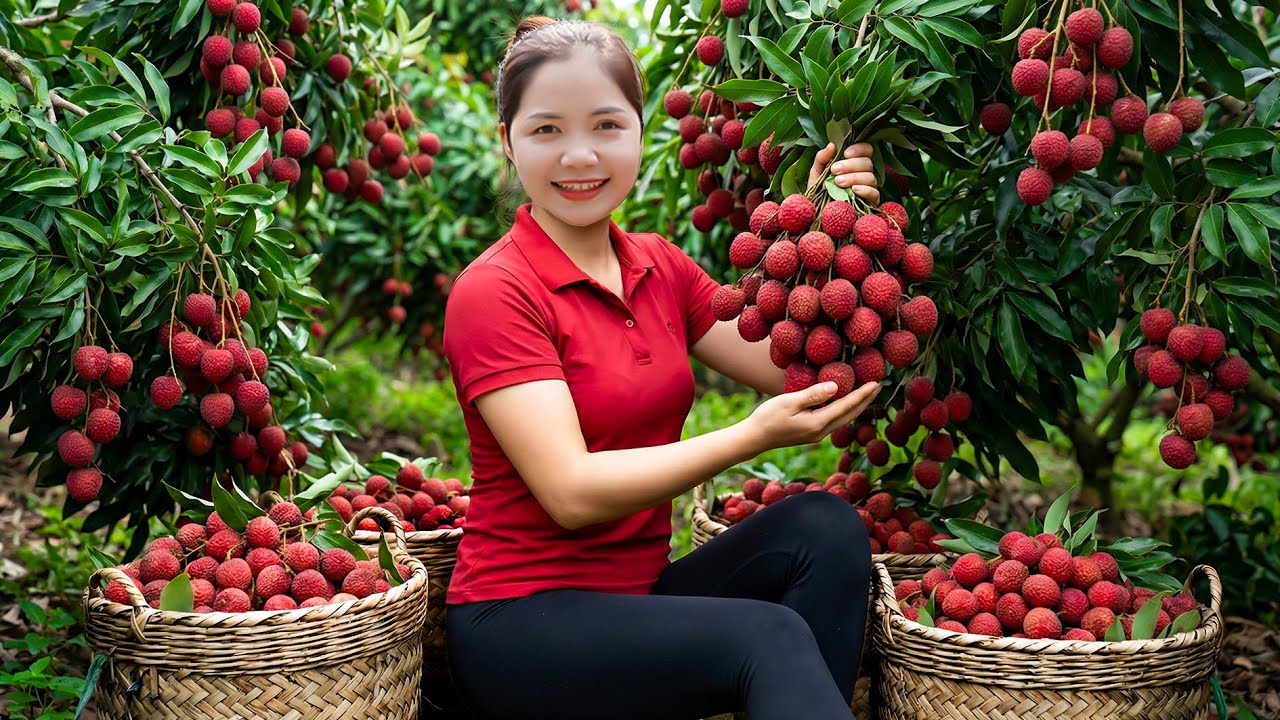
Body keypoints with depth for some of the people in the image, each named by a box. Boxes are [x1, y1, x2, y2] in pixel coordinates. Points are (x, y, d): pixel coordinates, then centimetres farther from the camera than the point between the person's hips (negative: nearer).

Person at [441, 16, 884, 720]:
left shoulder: (660, 266, 8)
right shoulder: (493, 292, -13)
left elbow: (793, 375, 1)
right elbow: (573, 493, -22)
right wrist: (753, 436, -26)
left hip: (640, 594, 7)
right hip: (520, 621, -7)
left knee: (822, 525, -15)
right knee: (768, 637, -28)